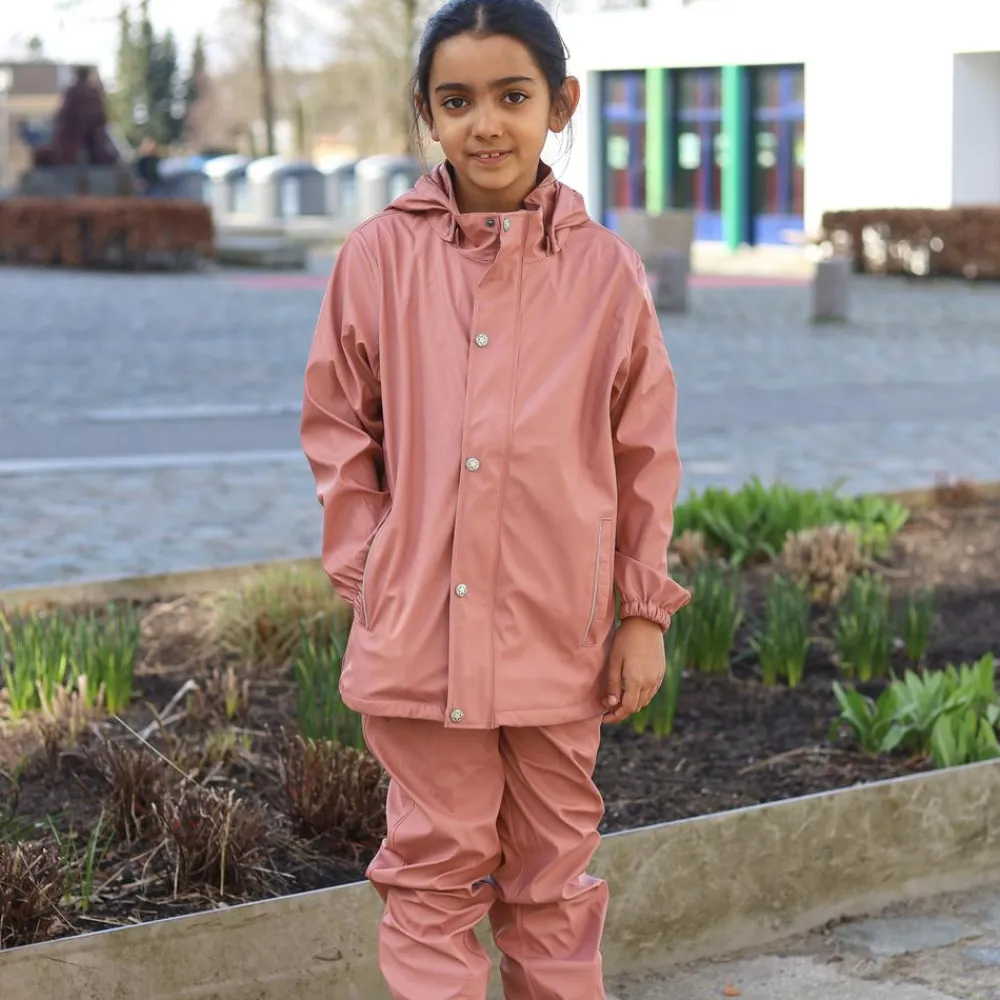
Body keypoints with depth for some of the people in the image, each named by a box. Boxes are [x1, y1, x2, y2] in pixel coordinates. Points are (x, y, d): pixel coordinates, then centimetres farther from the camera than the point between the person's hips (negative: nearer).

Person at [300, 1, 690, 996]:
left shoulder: (604, 269, -2)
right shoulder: (379, 255, -3)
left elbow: (645, 449, 3)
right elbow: (337, 427, 5)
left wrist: (644, 612, 3)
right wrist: (366, 571, 0)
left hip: (559, 634, 1)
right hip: (418, 630, 0)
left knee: (553, 872, 14)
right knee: (434, 873, 7)